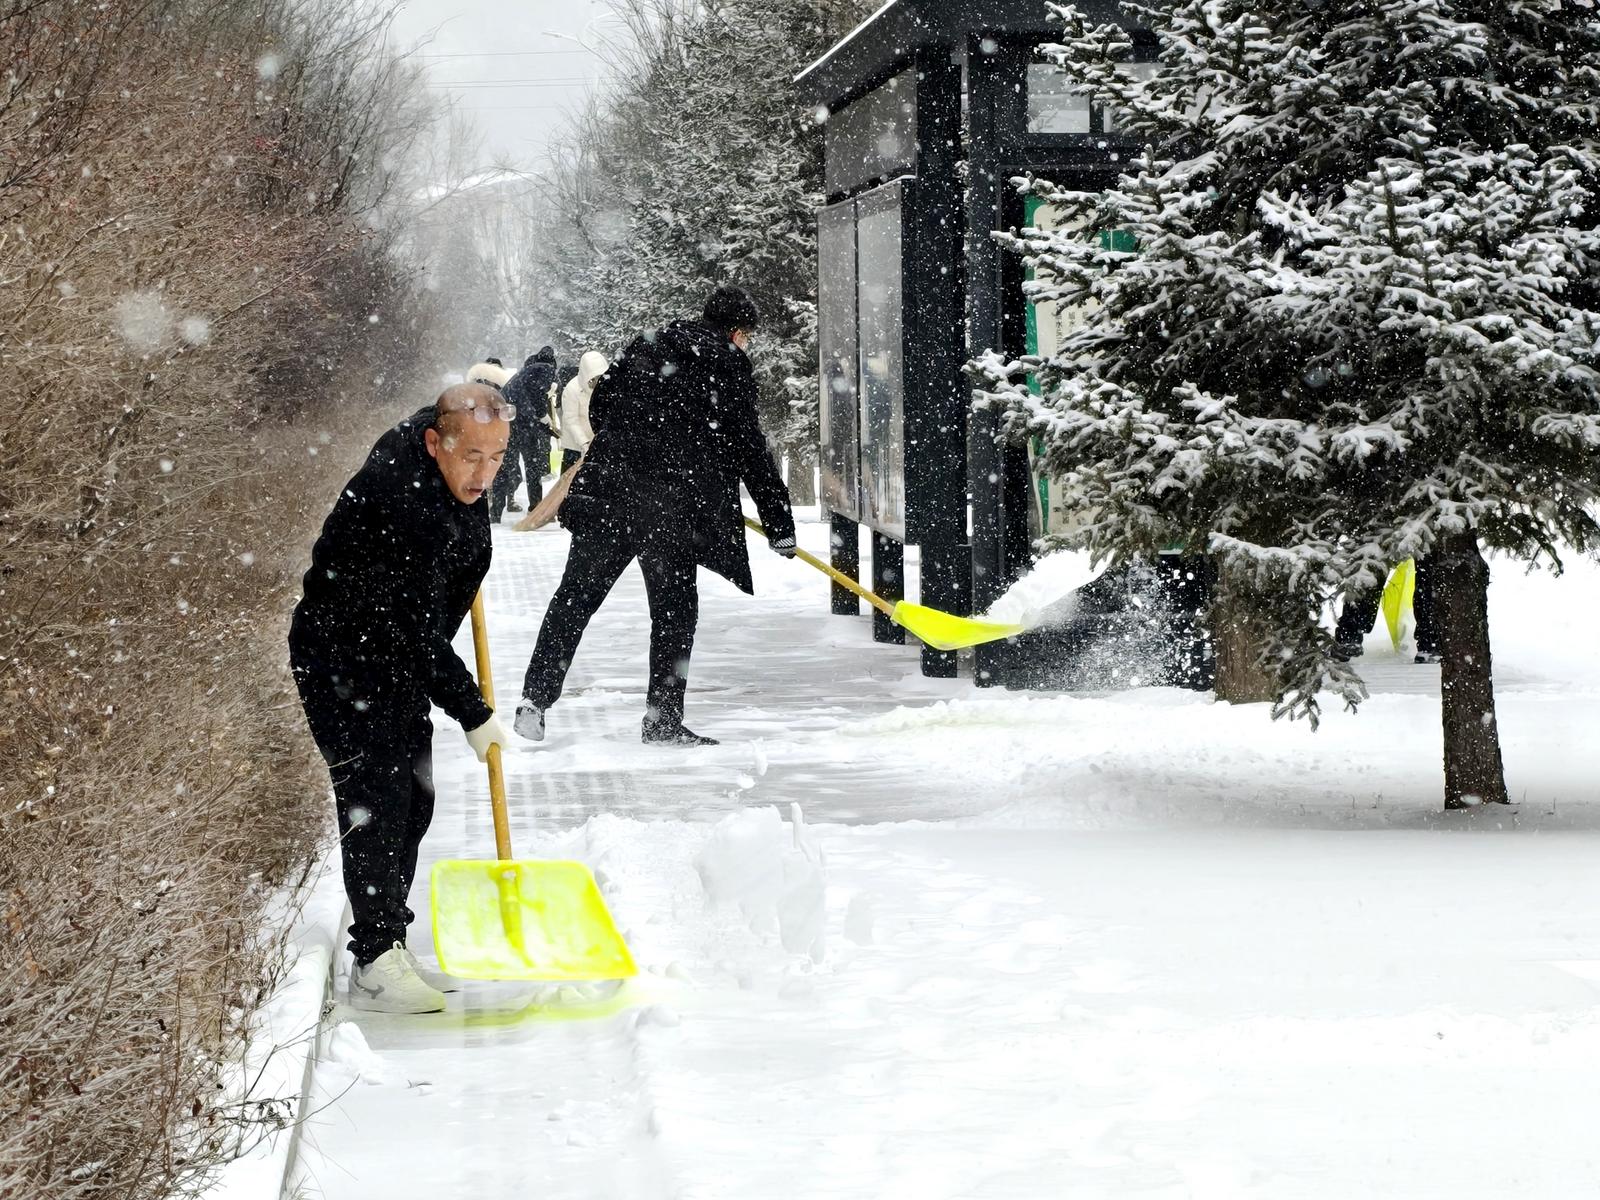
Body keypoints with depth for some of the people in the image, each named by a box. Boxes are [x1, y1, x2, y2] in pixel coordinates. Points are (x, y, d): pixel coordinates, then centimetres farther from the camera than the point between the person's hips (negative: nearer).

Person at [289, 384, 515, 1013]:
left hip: (402, 657, 9)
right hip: (340, 660, -9)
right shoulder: (396, 500, -33)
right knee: (376, 802, -14)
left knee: (414, 802, 8)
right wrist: (474, 714, -24)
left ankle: (387, 943, 17)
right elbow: (416, 629, -30)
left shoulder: (459, 472, -7)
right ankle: (375, 966, -11)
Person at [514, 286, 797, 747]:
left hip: (609, 487, 5)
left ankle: (534, 700, 5)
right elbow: (749, 449, 0)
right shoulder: (730, 365, 2)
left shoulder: (647, 346, 17)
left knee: (577, 594, 9)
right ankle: (662, 717, 7)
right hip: (674, 502, -4)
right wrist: (779, 524, 4)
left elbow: (599, 404, 21)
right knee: (674, 606, 7)